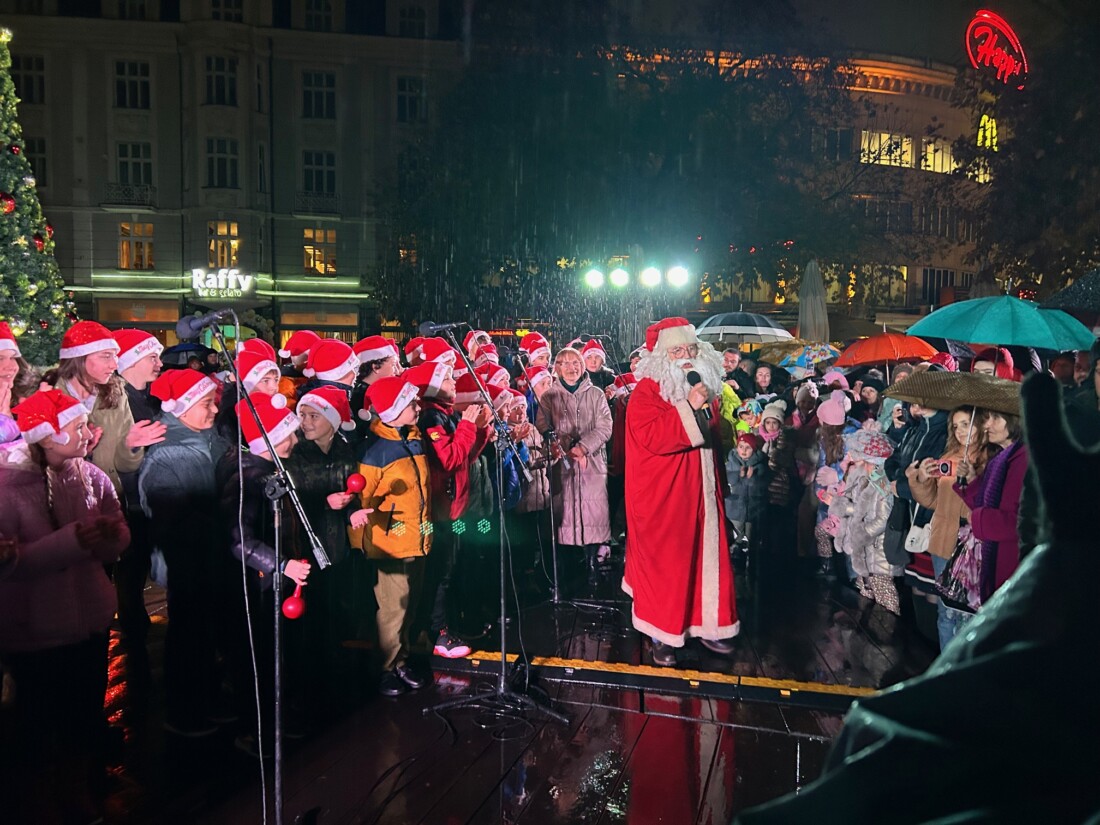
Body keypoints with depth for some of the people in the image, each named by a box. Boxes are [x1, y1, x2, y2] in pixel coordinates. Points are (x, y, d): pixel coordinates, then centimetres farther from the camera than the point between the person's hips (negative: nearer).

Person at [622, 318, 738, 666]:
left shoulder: (703, 388, 12)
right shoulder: (647, 392, -11)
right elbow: (652, 437, -26)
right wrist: (688, 407, -27)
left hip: (700, 492, 7)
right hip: (662, 496, -7)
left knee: (706, 556, 10)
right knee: (664, 562, 0)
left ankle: (705, 625, 25)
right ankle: (661, 634, 13)